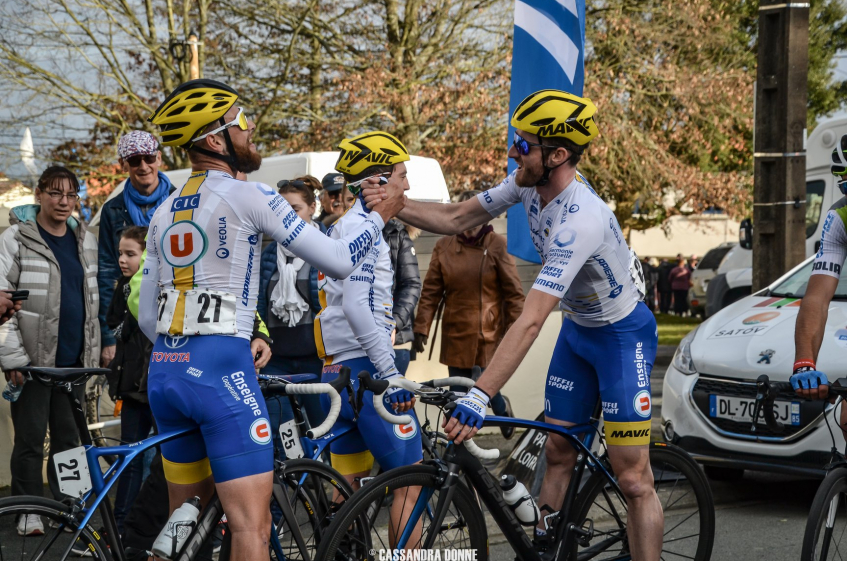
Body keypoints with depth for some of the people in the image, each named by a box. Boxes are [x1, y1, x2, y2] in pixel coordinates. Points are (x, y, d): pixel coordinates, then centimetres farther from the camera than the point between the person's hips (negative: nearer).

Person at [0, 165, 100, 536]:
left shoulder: (84, 240, 12)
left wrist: (93, 350, 14)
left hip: (74, 358, 5)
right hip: (33, 358, -4)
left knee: (69, 436, 10)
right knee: (30, 438, 1)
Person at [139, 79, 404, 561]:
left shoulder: (164, 213, 15)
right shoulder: (250, 197, -6)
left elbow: (147, 317, 17)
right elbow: (340, 261, -6)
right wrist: (382, 213, 10)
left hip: (163, 371, 8)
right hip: (220, 369, -8)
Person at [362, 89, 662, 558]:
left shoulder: (580, 218, -37)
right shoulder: (529, 183, -11)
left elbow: (531, 320, -43)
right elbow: (456, 219, -2)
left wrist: (479, 396, -48)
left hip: (623, 334, -9)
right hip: (577, 329, 9)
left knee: (632, 479, -8)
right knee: (557, 451, 11)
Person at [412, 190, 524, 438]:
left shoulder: (497, 245, -3)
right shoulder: (444, 246, 4)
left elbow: (513, 291, -2)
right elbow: (430, 291, 5)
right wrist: (421, 328, 1)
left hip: (489, 335, -2)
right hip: (456, 335, 3)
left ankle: (502, 408, 34)